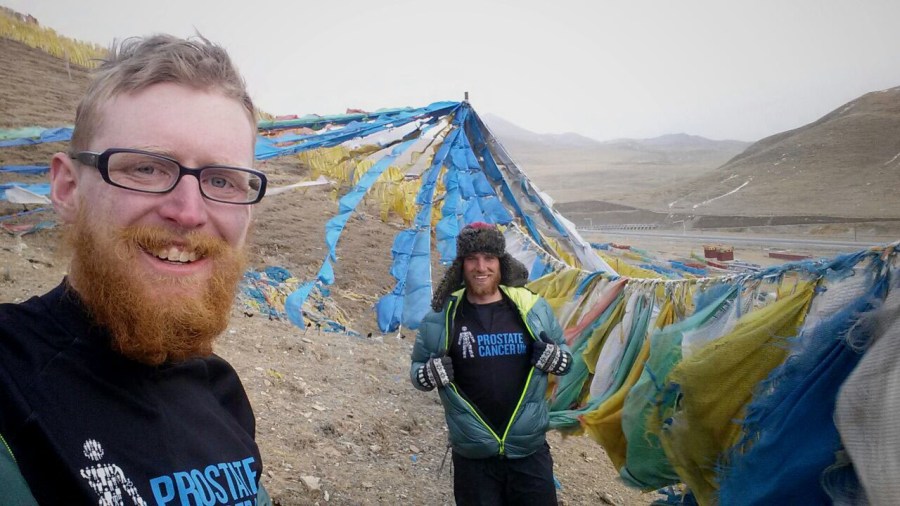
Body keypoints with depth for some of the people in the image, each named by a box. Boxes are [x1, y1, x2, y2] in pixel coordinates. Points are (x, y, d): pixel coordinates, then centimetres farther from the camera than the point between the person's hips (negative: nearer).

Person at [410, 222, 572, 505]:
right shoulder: (442, 317, -4)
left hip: (531, 452, 1)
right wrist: (430, 373, -15)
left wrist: (555, 358, -12)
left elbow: (566, 357, 11)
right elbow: (417, 368, 7)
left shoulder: (533, 307, -2)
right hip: (472, 457, 0)